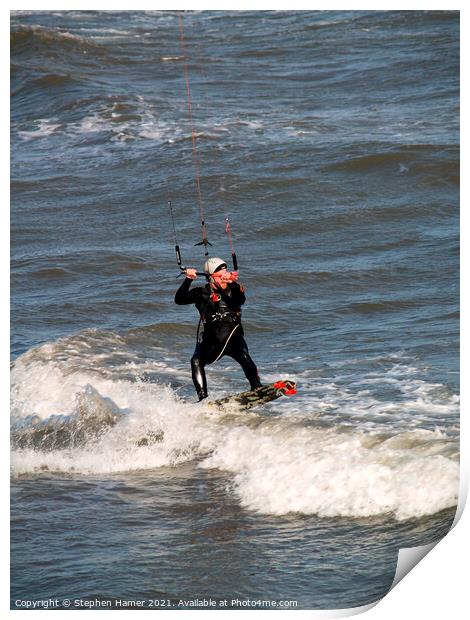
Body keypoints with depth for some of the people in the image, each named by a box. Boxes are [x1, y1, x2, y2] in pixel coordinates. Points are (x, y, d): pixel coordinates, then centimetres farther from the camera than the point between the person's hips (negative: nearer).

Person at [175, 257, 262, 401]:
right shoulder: (202, 293, 6)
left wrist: (233, 283, -36)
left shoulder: (233, 289, 4)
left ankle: (257, 388, -26)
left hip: (234, 337, -1)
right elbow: (179, 300, -5)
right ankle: (203, 397, -19)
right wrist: (188, 280, -17)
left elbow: (240, 300, -18)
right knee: (196, 361, -22)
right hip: (211, 341, 1)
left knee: (244, 357, -29)